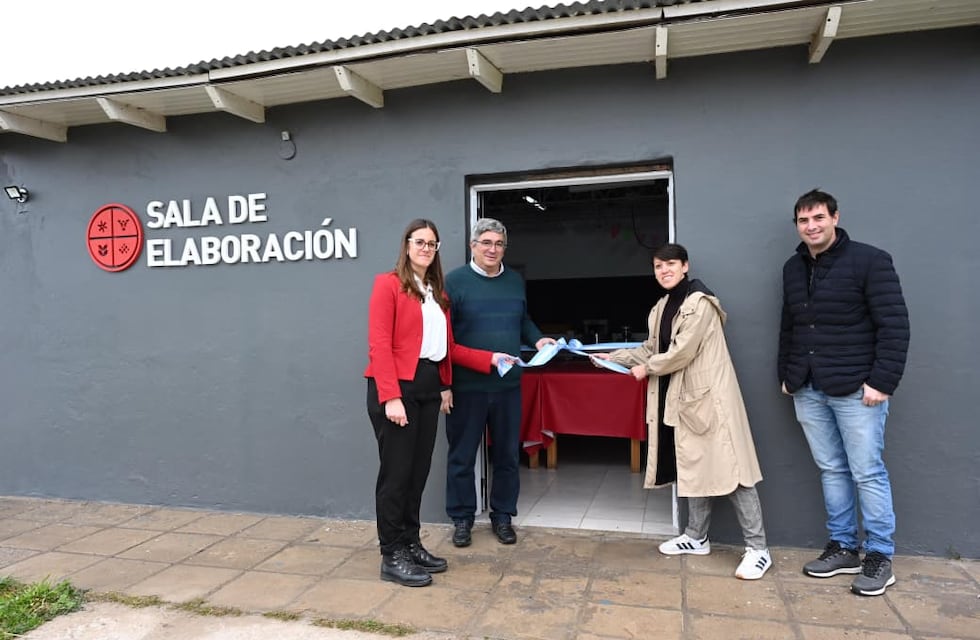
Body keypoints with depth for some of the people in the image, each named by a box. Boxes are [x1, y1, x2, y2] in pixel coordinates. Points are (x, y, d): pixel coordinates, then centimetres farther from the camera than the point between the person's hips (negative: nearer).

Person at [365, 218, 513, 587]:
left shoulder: (438, 293, 18)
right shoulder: (388, 284, -4)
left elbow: (448, 347, 17)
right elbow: (379, 345, -12)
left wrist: (490, 359, 11)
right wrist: (390, 396, -20)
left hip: (429, 387, 7)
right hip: (396, 387, -7)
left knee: (419, 471, 11)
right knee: (396, 472, -1)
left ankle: (410, 545, 25)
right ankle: (392, 557, 10)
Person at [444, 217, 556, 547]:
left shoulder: (516, 281, 10)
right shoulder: (455, 280, -6)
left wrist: (538, 339, 2)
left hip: (508, 383, 4)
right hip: (467, 385, -4)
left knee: (507, 454, 13)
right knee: (462, 455, 8)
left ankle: (502, 516, 29)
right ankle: (461, 518, 24)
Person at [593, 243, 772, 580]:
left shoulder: (699, 302, -15)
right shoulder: (663, 306, 13)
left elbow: (683, 352, -19)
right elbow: (652, 348, 18)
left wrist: (647, 369, -6)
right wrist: (614, 357, 10)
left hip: (708, 396, -9)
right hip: (682, 398, 9)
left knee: (727, 467, -6)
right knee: (693, 467, 15)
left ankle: (758, 548, 3)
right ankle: (696, 537, 27)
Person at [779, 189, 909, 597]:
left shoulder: (869, 261, -8)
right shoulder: (793, 269, 11)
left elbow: (895, 325, -11)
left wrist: (882, 382, -16)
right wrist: (786, 375, 14)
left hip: (856, 390, -5)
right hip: (808, 391, 6)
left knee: (867, 473, 2)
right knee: (831, 470, 12)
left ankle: (880, 557, 15)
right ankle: (843, 548, 23)